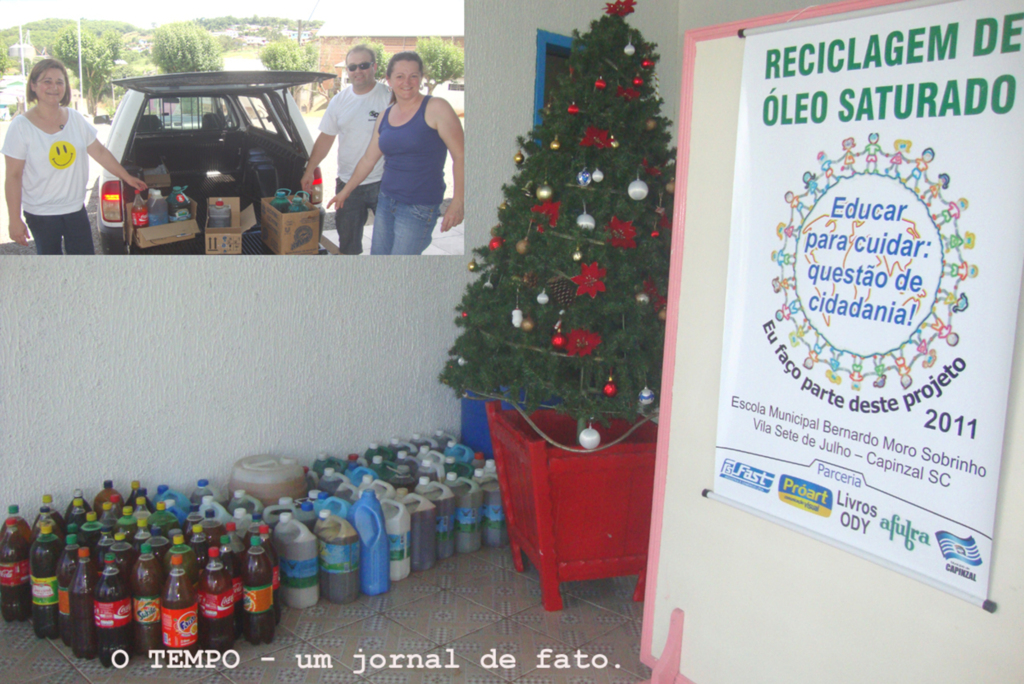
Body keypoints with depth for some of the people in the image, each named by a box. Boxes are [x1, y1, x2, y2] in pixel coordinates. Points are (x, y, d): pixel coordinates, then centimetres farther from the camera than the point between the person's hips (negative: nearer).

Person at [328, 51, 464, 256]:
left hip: (419, 207, -6)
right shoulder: (385, 116, 10)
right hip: (386, 200, 7)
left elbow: (460, 157, -12)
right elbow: (368, 159, 20)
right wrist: (345, 191, 25)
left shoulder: (436, 109, -10)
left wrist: (457, 203, -17)